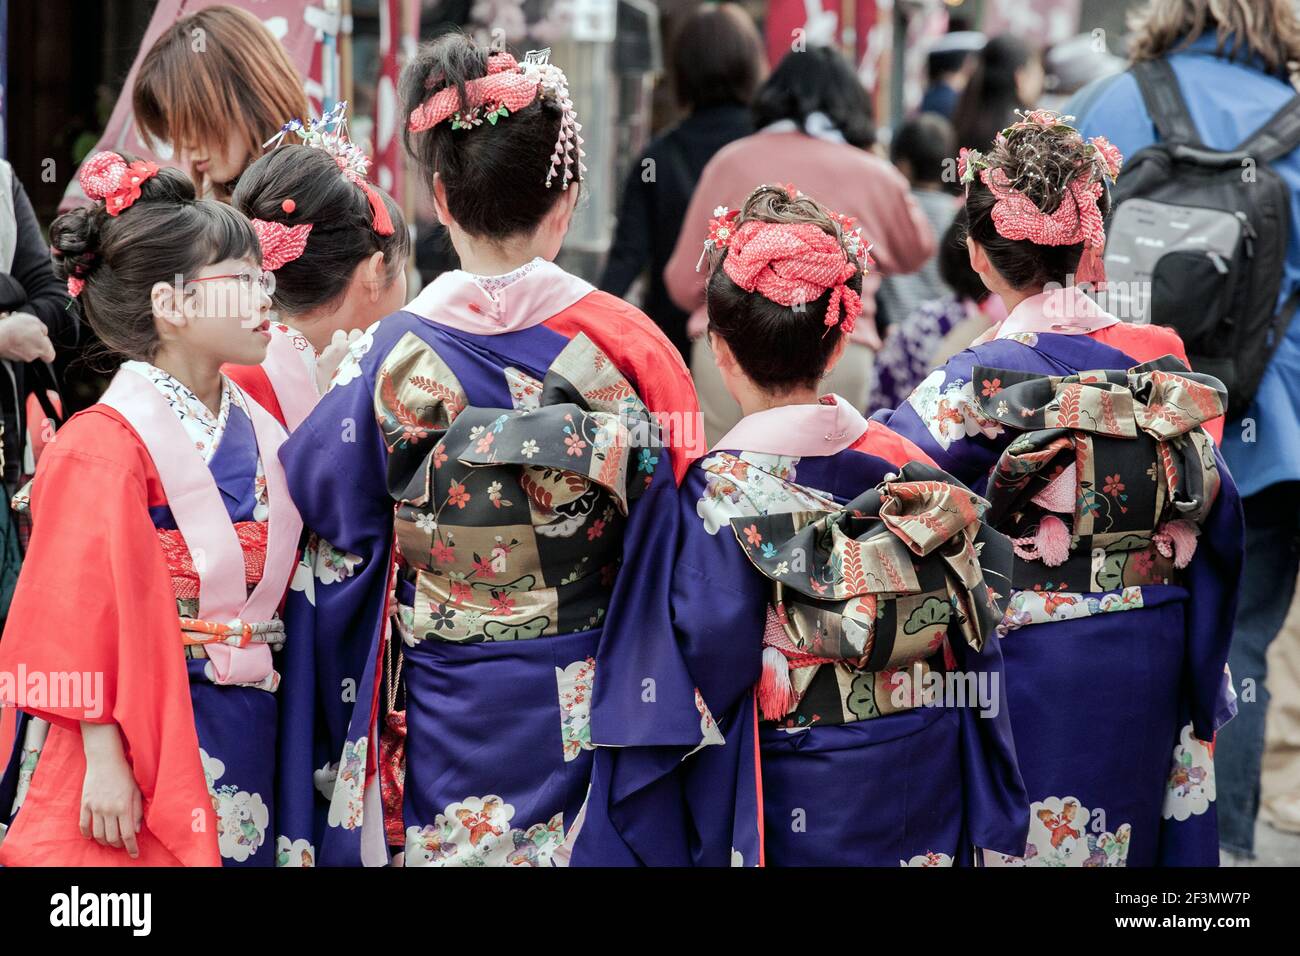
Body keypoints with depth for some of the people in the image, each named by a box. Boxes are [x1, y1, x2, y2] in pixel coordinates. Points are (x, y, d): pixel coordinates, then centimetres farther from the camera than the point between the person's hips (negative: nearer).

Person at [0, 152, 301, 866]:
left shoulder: (260, 430, 10)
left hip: (250, 738, 7)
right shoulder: (108, 446, -12)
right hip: (152, 741, -7)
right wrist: (103, 759, -18)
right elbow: (83, 618, -14)